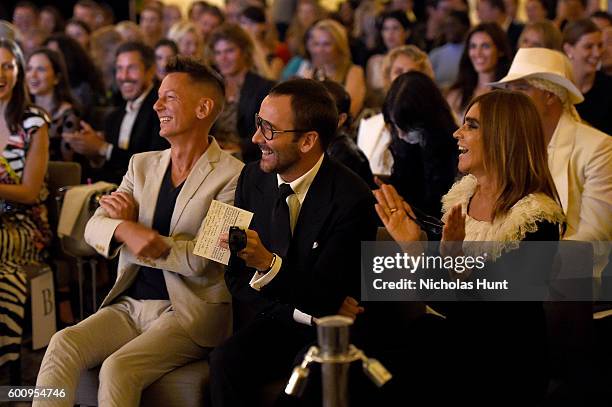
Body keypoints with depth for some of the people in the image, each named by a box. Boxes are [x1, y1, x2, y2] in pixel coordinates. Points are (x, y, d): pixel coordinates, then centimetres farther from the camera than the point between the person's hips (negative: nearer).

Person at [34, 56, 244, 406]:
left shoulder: (232, 176, -6)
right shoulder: (142, 165, 14)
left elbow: (202, 259, -13)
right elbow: (94, 228, 6)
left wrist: (131, 228, -5)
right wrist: (125, 231, -19)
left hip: (189, 312, -5)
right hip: (130, 305, 6)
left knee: (118, 369, -29)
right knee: (63, 345, -22)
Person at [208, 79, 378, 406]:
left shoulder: (352, 200, -14)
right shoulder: (253, 178, 2)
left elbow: (324, 297, -14)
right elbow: (236, 278, 5)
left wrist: (268, 263, -33)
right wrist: (299, 312, -12)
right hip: (268, 320, 3)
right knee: (225, 361, -27)